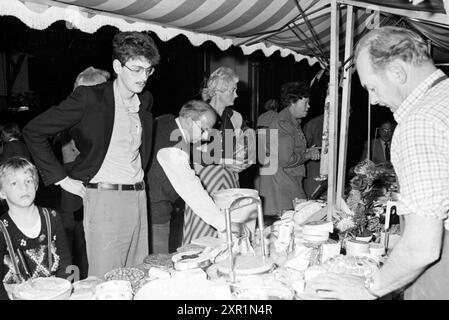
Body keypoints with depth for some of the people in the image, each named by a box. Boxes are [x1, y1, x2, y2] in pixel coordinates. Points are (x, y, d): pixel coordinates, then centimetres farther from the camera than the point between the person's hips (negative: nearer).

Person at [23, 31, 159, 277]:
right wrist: (61, 178, -9)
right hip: (103, 198, -6)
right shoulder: (89, 97, -9)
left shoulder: (146, 100, 10)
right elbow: (33, 131, -7)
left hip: (138, 198, 6)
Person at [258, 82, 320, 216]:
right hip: (280, 184, -10)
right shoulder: (283, 124, -18)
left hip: (292, 182, 10)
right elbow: (286, 160, -23)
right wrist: (308, 155, -9)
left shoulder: (294, 122, 15)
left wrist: (308, 151, 8)